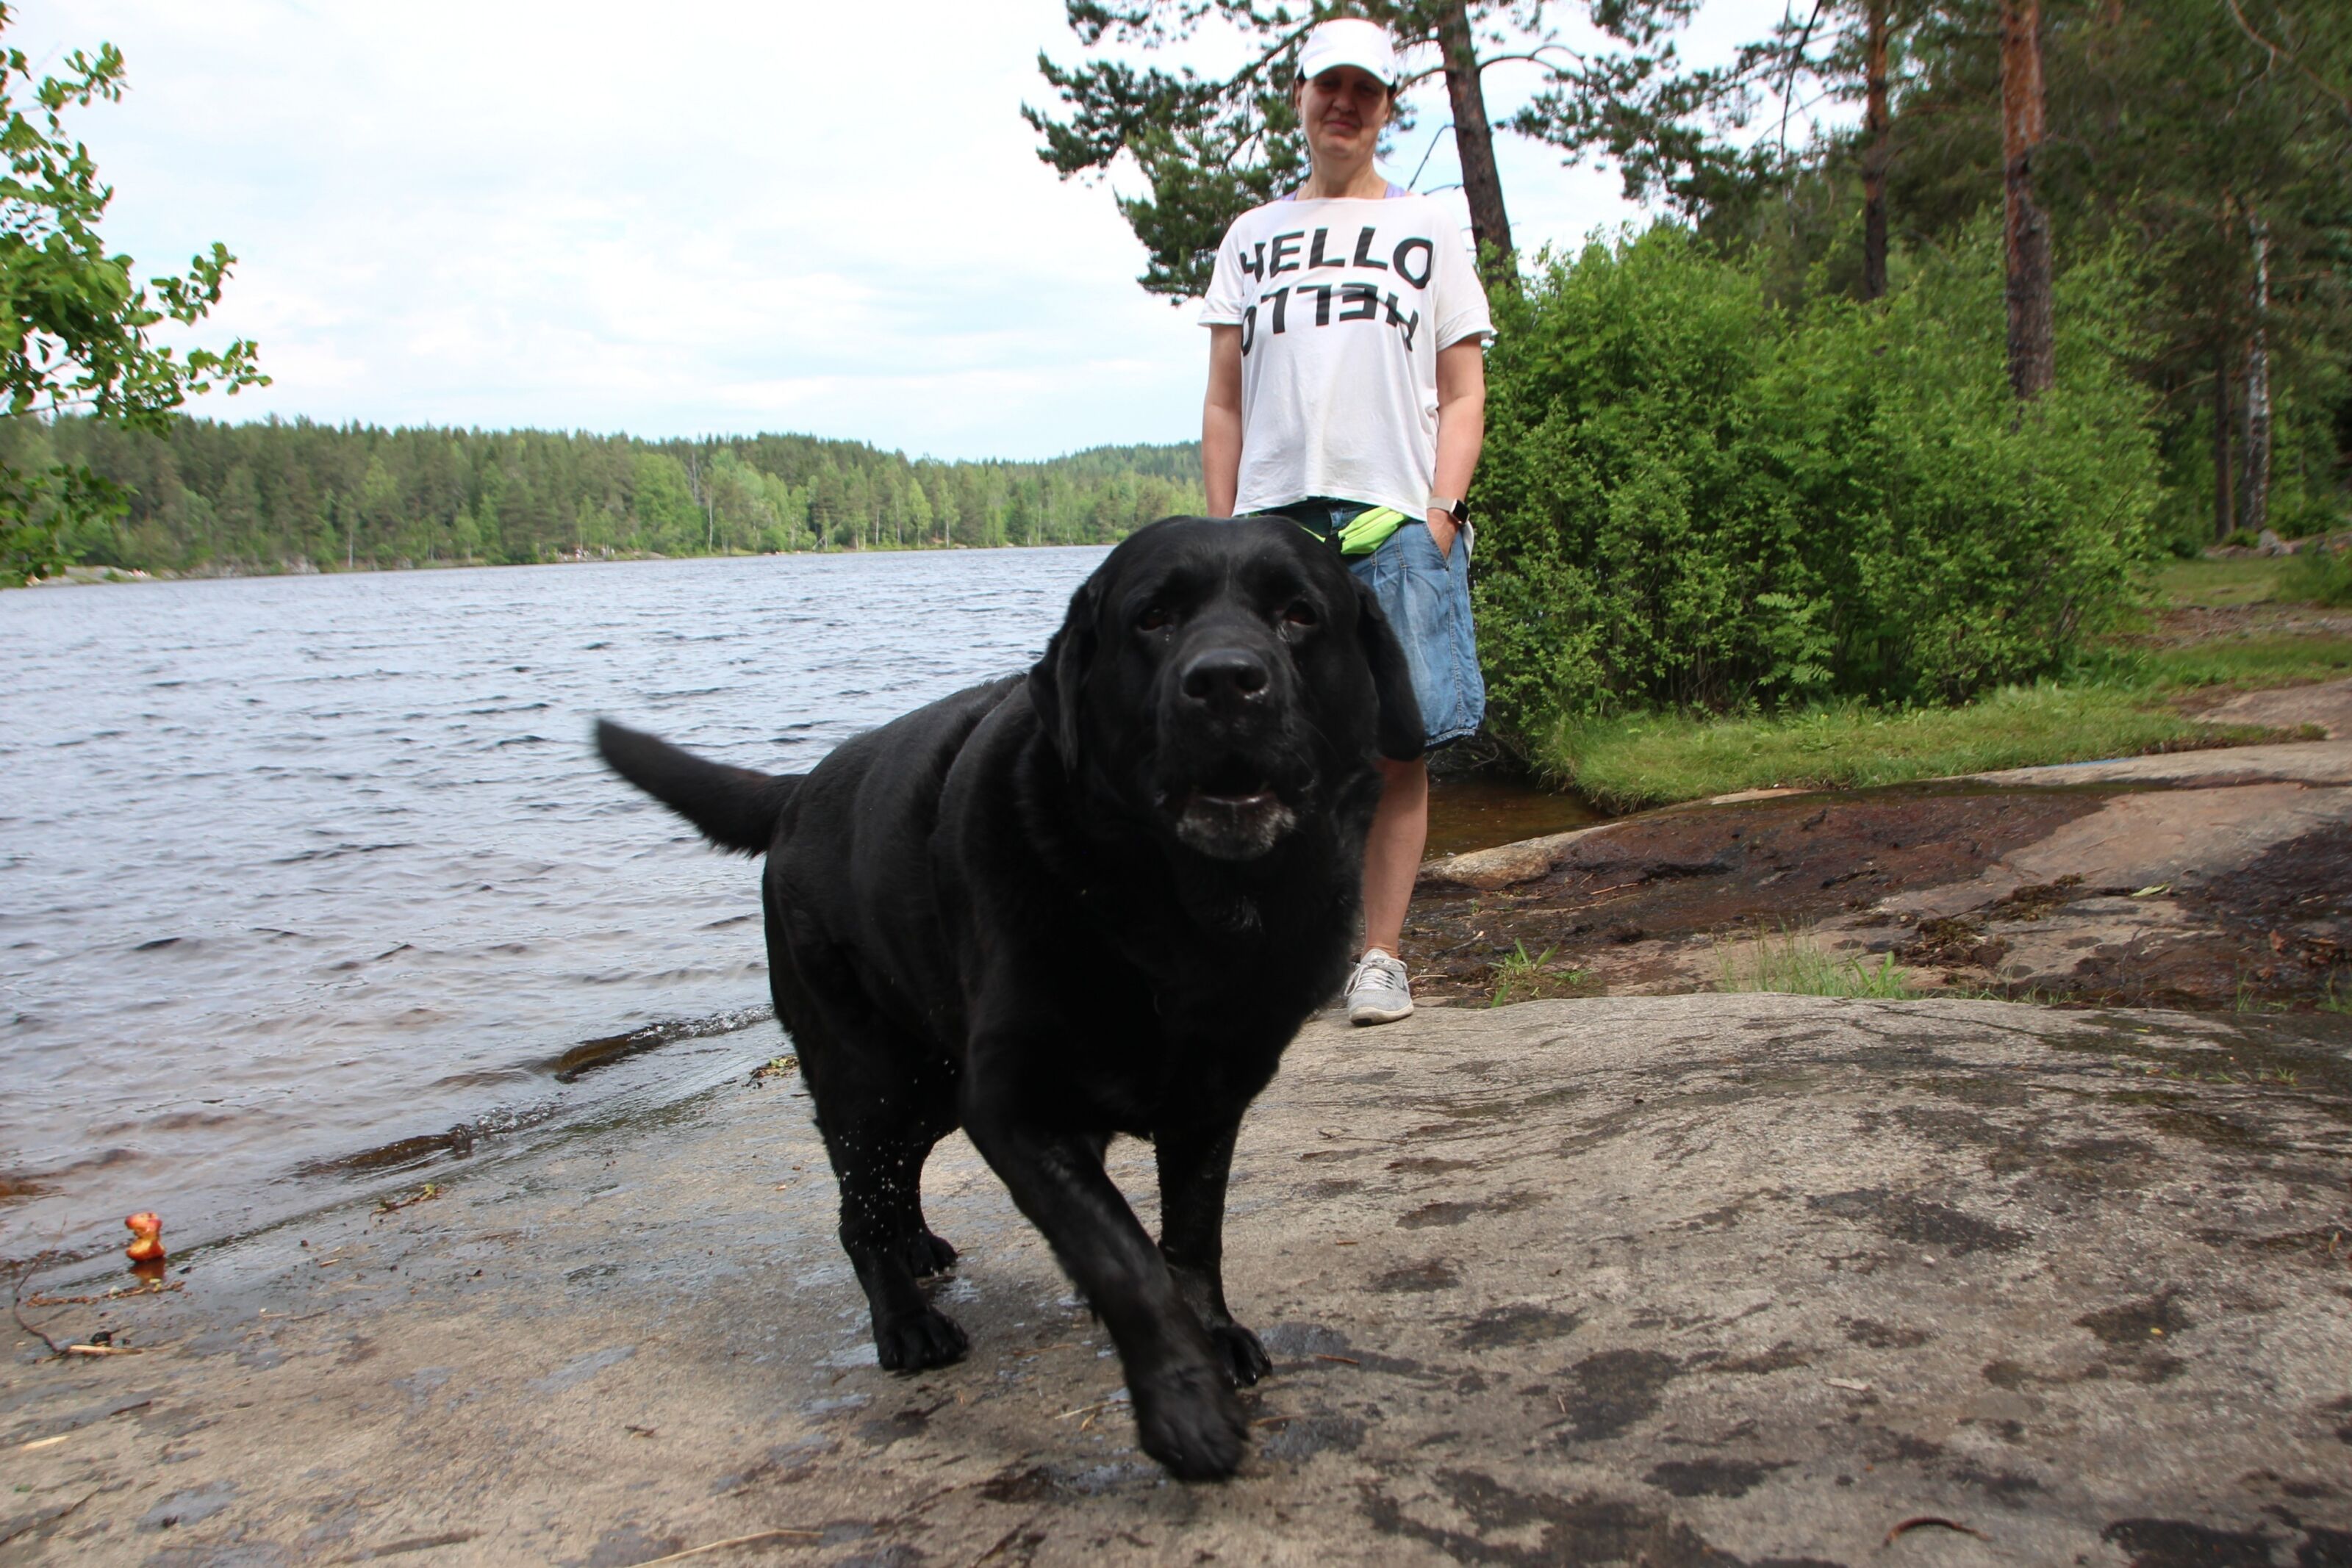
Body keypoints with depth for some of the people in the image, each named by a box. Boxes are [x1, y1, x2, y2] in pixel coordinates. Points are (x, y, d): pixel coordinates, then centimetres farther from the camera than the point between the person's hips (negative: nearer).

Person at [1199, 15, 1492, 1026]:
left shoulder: (1428, 230, 17)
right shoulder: (1252, 238, 20)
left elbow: (1464, 394, 10)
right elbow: (1224, 402, 16)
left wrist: (1440, 509, -6)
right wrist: (1223, 529, 4)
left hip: (1396, 518, -1)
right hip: (1273, 516, 1)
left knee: (1398, 745, -4)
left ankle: (1381, 958, 2)